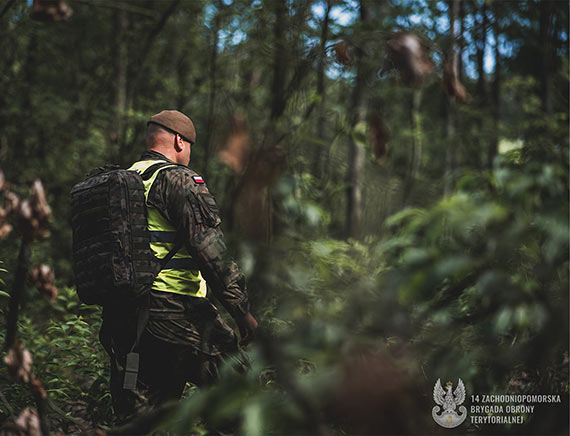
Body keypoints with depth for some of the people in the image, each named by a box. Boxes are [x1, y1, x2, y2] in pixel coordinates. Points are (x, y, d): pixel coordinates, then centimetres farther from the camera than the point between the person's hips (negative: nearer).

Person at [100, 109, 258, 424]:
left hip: (120, 314, 9)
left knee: (133, 413, 11)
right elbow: (209, 249, -17)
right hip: (172, 309, -8)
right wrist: (242, 311, -15)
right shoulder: (178, 179, -8)